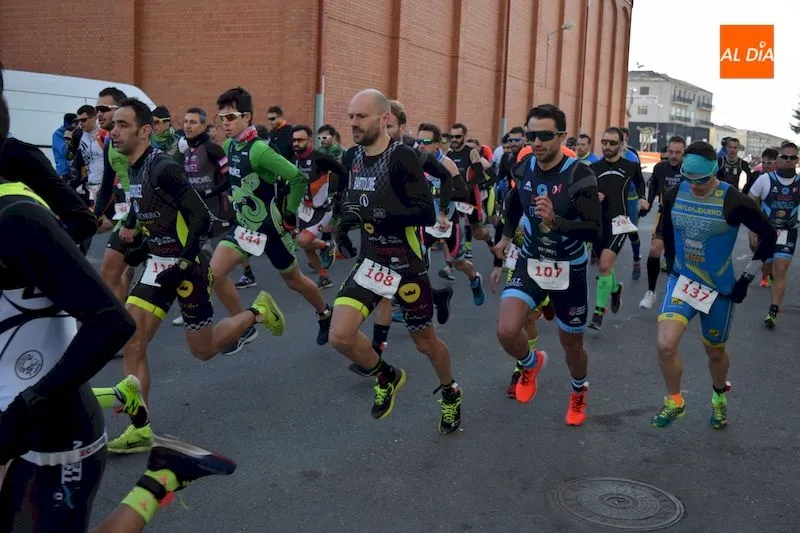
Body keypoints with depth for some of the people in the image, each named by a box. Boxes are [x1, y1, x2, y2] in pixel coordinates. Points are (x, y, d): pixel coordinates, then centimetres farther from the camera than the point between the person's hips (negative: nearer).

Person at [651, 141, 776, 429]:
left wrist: (747, 277, -6)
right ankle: (674, 401, 8)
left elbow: (769, 236, -7)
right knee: (665, 344, -17)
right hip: (681, 280, 2)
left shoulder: (734, 201, -18)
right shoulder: (674, 195, -7)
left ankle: (719, 397, 47)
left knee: (715, 351, 15)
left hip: (720, 288, -2)